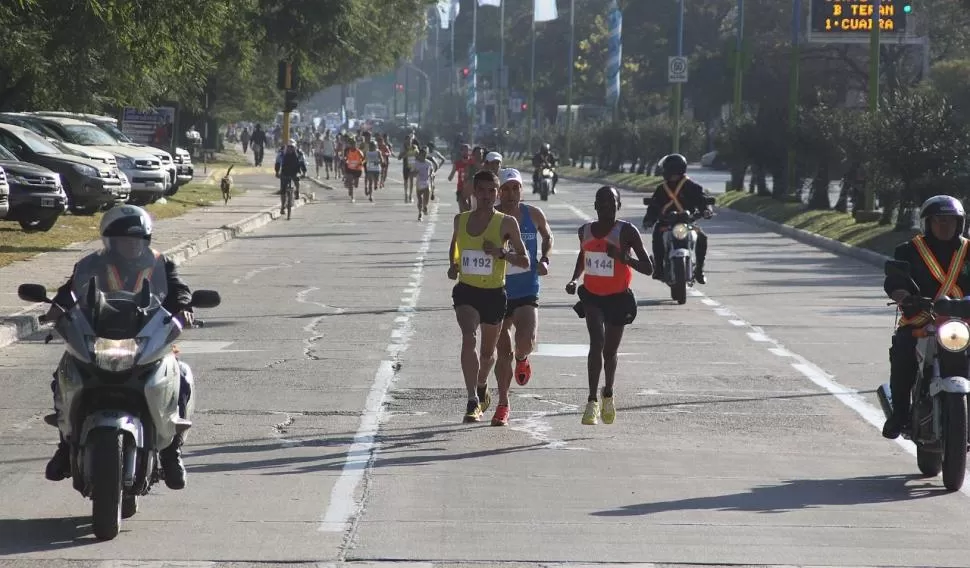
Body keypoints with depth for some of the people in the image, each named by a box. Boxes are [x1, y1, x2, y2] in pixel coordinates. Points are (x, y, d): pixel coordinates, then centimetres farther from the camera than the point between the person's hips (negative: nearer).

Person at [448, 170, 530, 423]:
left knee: (488, 352, 15)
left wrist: (501, 253, -21)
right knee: (468, 338, -24)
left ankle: (482, 387, 48)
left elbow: (525, 261, -4)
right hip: (466, 291, 0)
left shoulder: (506, 223, -6)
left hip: (494, 293, 0)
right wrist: (453, 265, 5)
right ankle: (473, 402, -28)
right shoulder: (461, 220, 3)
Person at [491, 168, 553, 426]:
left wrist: (544, 260, 2)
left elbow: (548, 237, 19)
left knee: (526, 343, -19)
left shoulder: (534, 215, 0)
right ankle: (503, 405, 17)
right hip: (497, 292, 0)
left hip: (527, 292, 0)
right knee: (503, 352, 3)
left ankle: (522, 358, 19)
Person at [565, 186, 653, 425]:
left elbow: (648, 268, -16)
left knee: (610, 351, 12)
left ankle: (608, 395, 39)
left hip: (618, 298, -1)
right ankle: (592, 401, -21)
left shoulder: (627, 232, -14)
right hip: (592, 295, 2)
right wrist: (574, 280, 4)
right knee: (597, 342, -20)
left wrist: (623, 257, -32)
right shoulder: (585, 231, -1)